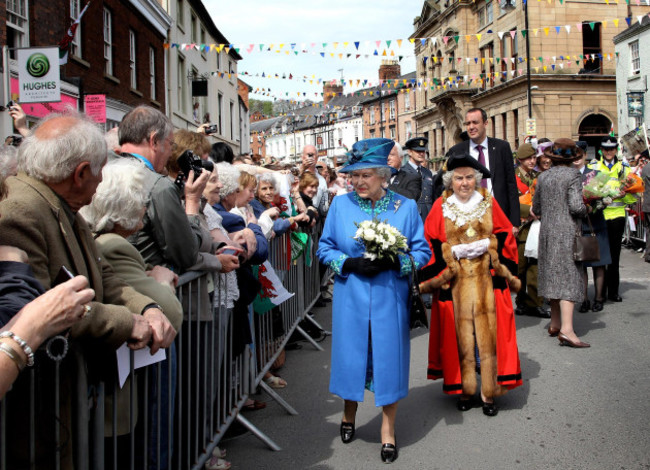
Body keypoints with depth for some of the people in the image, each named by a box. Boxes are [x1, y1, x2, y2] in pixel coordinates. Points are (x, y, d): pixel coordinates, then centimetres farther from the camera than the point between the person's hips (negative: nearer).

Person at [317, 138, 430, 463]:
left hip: (389, 299, -1)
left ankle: (388, 432, 22)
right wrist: (350, 264, -14)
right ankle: (349, 415, 37)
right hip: (350, 299, 1)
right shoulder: (341, 205, 1)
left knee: (388, 359, 4)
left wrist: (393, 262, -18)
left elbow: (421, 252, 0)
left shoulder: (405, 207, -1)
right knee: (351, 354, 9)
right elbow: (325, 248, 4)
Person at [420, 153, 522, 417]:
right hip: (455, 282, -1)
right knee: (460, 338, 3)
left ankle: (489, 394, 7)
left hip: (487, 281, 1)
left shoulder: (489, 204, 7)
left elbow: (505, 237, 8)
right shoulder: (441, 207, 3)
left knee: (488, 335, -1)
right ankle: (465, 392, 14)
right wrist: (455, 252, -12)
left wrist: (488, 244, -9)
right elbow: (433, 245, 1)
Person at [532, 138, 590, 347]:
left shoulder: (543, 177, 7)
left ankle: (555, 324, 21)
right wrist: (586, 210, 2)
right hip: (567, 231, -6)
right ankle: (566, 329, -16)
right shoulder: (572, 175, -10)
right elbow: (576, 206, -18)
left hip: (547, 232, 6)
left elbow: (536, 209, 13)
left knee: (554, 276, 14)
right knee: (568, 277, -8)